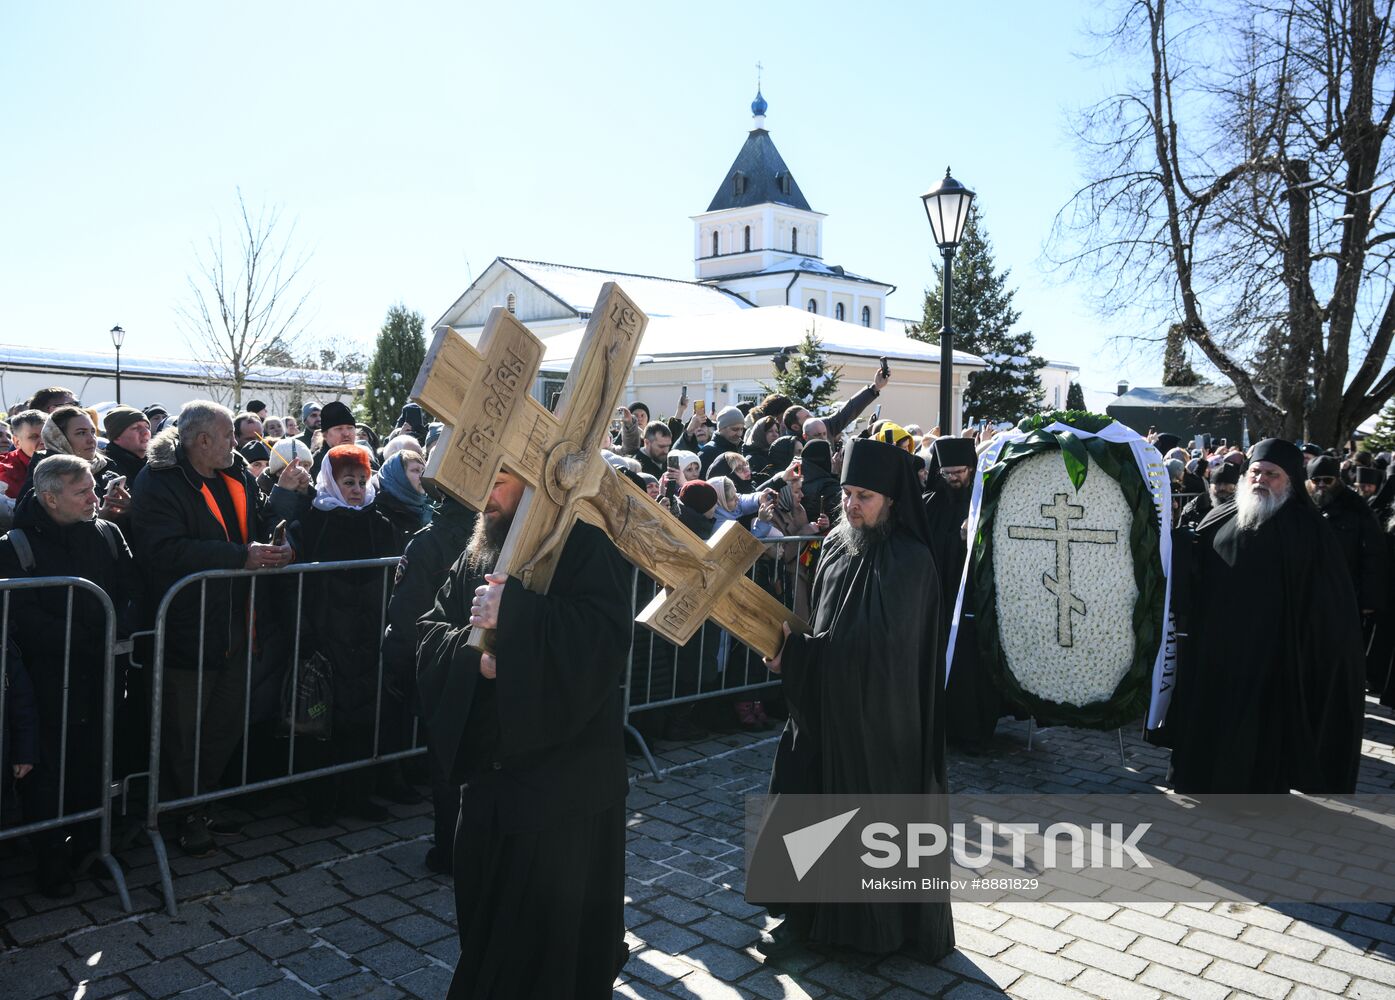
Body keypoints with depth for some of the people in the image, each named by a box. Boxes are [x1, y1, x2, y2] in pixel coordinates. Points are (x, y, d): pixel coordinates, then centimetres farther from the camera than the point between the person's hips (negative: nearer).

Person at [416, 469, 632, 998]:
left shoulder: (585, 546, -11)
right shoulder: (475, 555, 11)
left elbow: (604, 636, -25)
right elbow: (431, 634, 5)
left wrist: (512, 612, -29)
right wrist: (474, 652, -15)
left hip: (566, 778, -6)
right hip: (487, 769, 6)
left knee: (556, 926, 5)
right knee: (487, 914, 18)